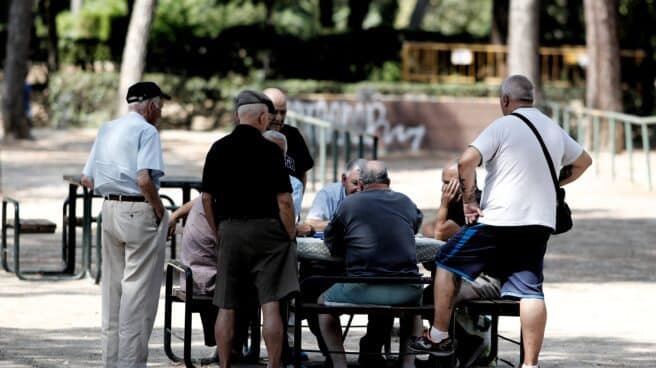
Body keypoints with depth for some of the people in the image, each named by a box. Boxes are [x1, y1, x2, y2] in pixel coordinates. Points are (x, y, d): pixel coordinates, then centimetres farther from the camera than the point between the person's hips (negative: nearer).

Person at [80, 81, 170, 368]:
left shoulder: (106, 130, 13)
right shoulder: (146, 131, -11)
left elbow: (87, 179, 12)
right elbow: (144, 179, -22)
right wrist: (160, 211, -11)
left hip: (110, 209, 8)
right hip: (140, 212, -8)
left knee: (112, 287, 14)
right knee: (139, 289, -3)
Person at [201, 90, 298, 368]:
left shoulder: (218, 149, 5)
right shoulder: (269, 150, -7)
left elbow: (207, 199, 8)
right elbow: (284, 201, -9)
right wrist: (290, 237, 1)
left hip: (229, 230, 4)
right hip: (265, 228, -4)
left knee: (226, 307, 7)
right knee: (271, 305, -4)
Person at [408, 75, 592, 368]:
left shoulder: (502, 127, -8)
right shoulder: (554, 130, 13)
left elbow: (466, 161, -19)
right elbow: (583, 161, 29)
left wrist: (468, 199, -9)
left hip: (499, 221, -6)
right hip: (540, 223, 6)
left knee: (447, 262, 12)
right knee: (530, 291, 2)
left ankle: (438, 337, 15)